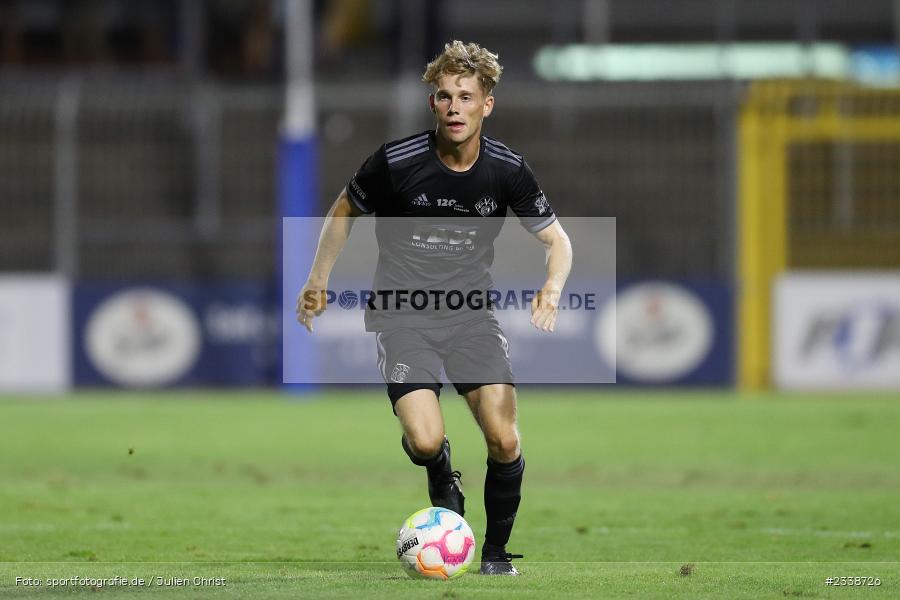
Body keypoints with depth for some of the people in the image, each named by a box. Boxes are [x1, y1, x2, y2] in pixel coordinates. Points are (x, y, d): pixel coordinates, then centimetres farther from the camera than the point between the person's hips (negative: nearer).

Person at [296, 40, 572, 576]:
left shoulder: (507, 170, -7)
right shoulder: (396, 162, -13)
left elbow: (557, 239, 3)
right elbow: (345, 213, 6)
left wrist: (552, 289, -17)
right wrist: (318, 282, 2)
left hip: (471, 313, 2)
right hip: (402, 315, -2)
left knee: (504, 440, -14)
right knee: (426, 441, -21)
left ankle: (497, 551, 12)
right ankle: (443, 482, 19)